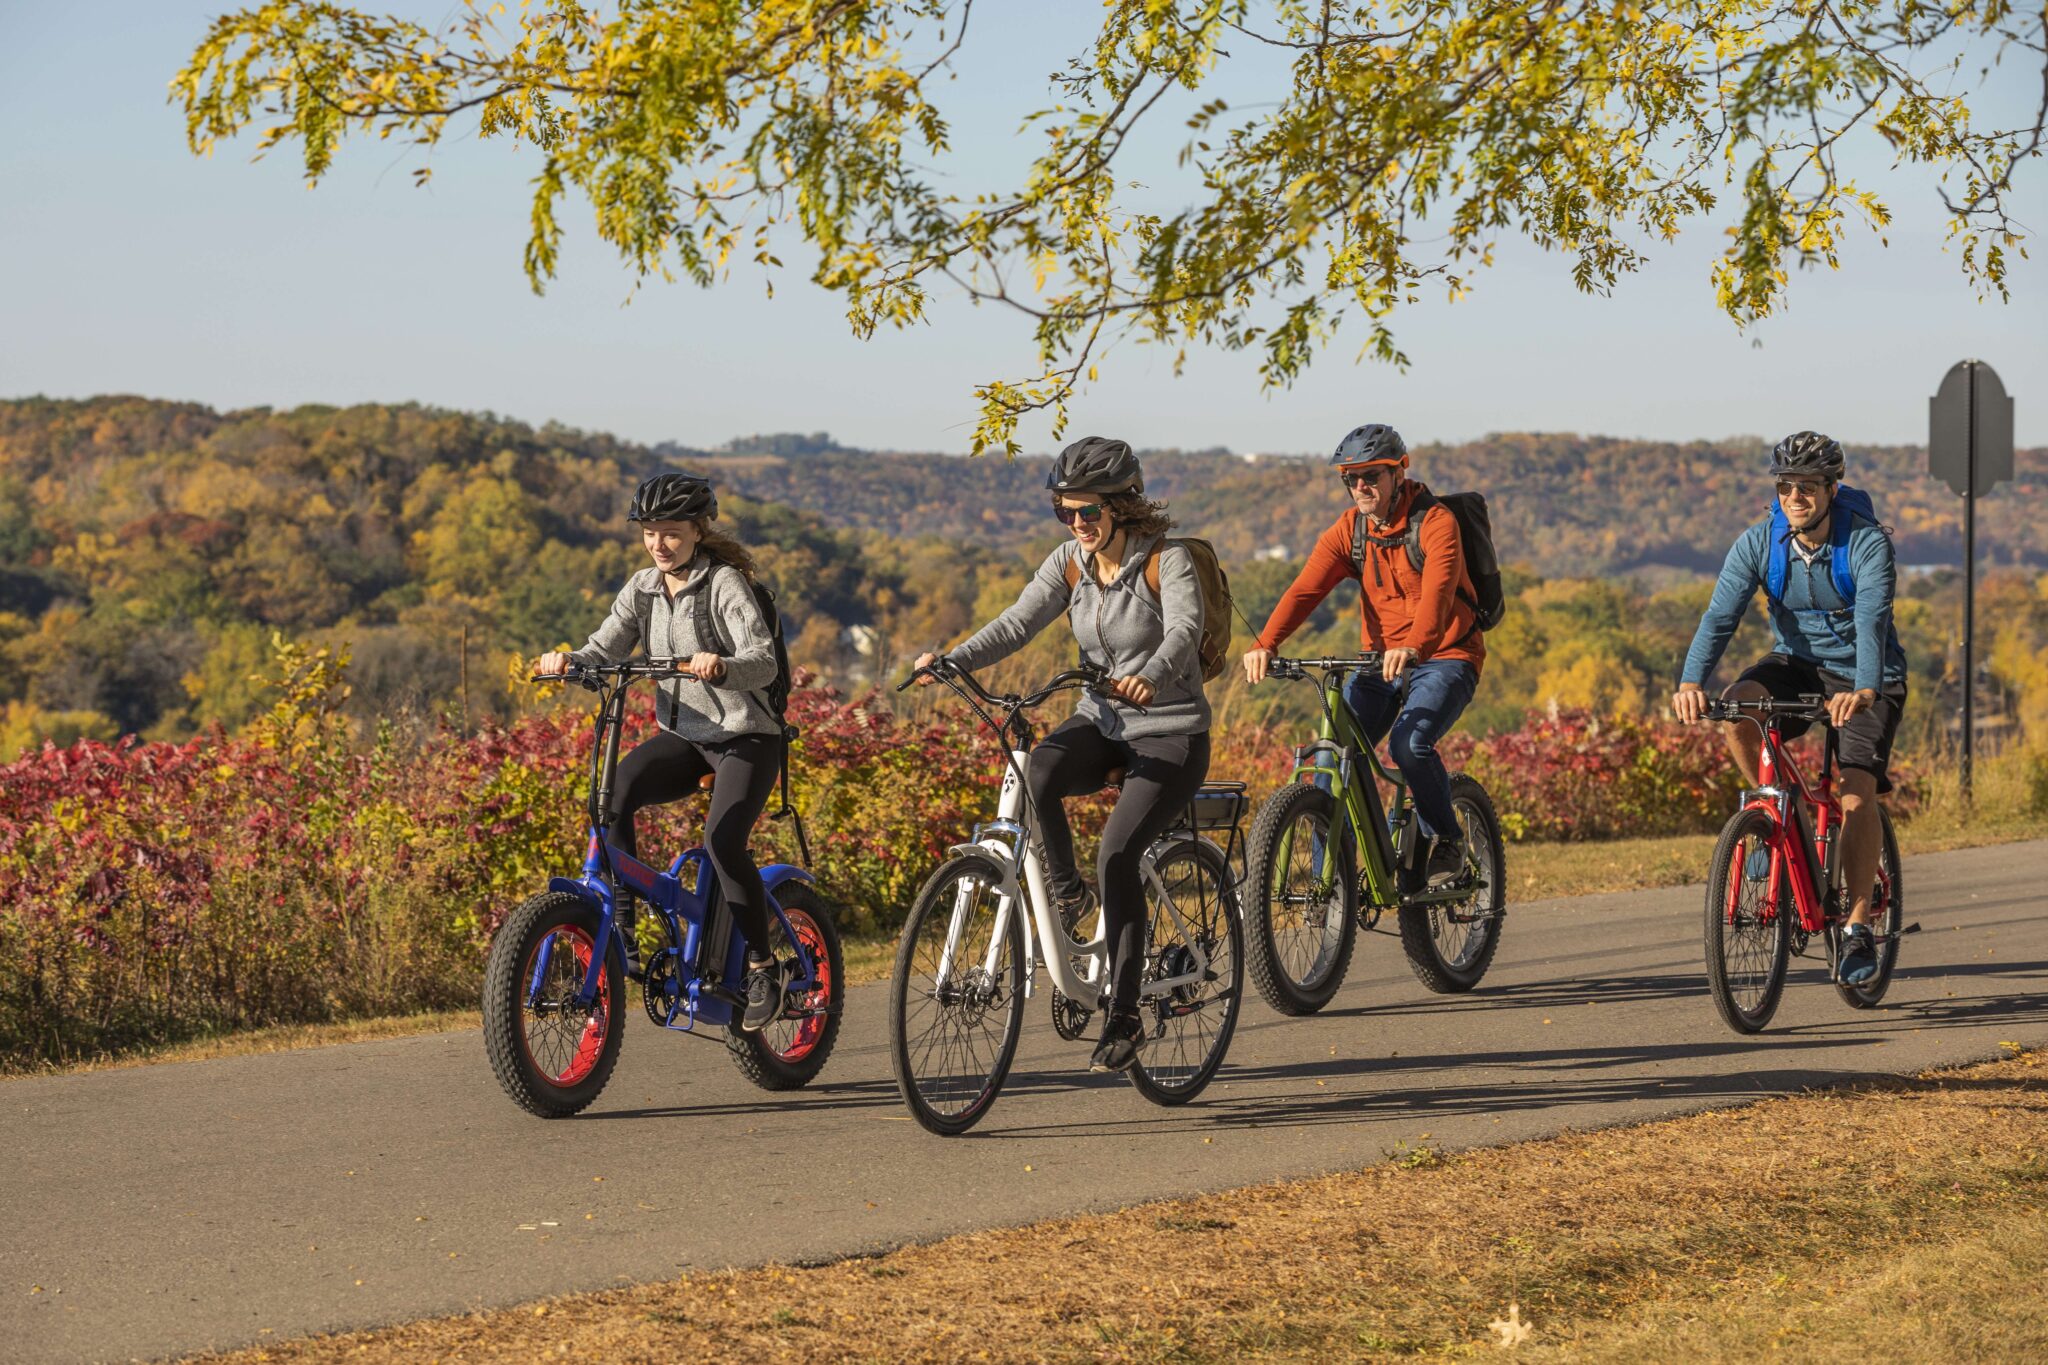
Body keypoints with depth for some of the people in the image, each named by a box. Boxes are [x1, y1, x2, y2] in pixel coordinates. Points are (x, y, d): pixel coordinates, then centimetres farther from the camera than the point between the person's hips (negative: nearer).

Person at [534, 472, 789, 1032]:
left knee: (722, 839, -26)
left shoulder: (725, 584, -12)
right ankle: (618, 924, -19)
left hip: (744, 738, -5)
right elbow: (605, 650, -2)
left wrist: (721, 666, -45)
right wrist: (568, 661, -24)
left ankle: (762, 967, -10)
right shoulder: (644, 588, 6)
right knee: (613, 791, -24)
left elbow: (764, 661, -24)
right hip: (680, 736, 5)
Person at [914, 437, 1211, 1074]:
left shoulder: (1167, 560, -13)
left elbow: (1183, 630, -30)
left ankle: (1123, 1015, -17)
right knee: (1040, 769, -32)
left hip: (1171, 733, -4)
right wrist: (951, 659, -25)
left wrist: (1148, 676, -52)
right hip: (1101, 722, 4)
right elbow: (1017, 623, -8)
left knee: (1118, 850, -25)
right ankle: (1067, 891, -8)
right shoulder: (1070, 562, 2)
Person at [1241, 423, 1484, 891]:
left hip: (1444, 658, -5)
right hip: (1381, 660, 5)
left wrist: (1413, 647, -52)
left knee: (1410, 743, -29)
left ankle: (1446, 841, -4)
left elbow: (1437, 590, -32)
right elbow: (1305, 589, -14)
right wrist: (1265, 644, -32)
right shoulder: (1348, 531, 0)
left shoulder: (1435, 522, -15)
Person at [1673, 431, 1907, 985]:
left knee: (1857, 794, -19)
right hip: (1798, 663, 3)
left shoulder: (1868, 544, -22)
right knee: (1738, 706, -29)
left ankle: (1858, 925, -5)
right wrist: (1690, 682, -42)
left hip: (1863, 678, -3)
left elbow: (1872, 619, -36)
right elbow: (1721, 615, -24)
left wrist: (1864, 691, -55)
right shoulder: (1758, 545, -13)